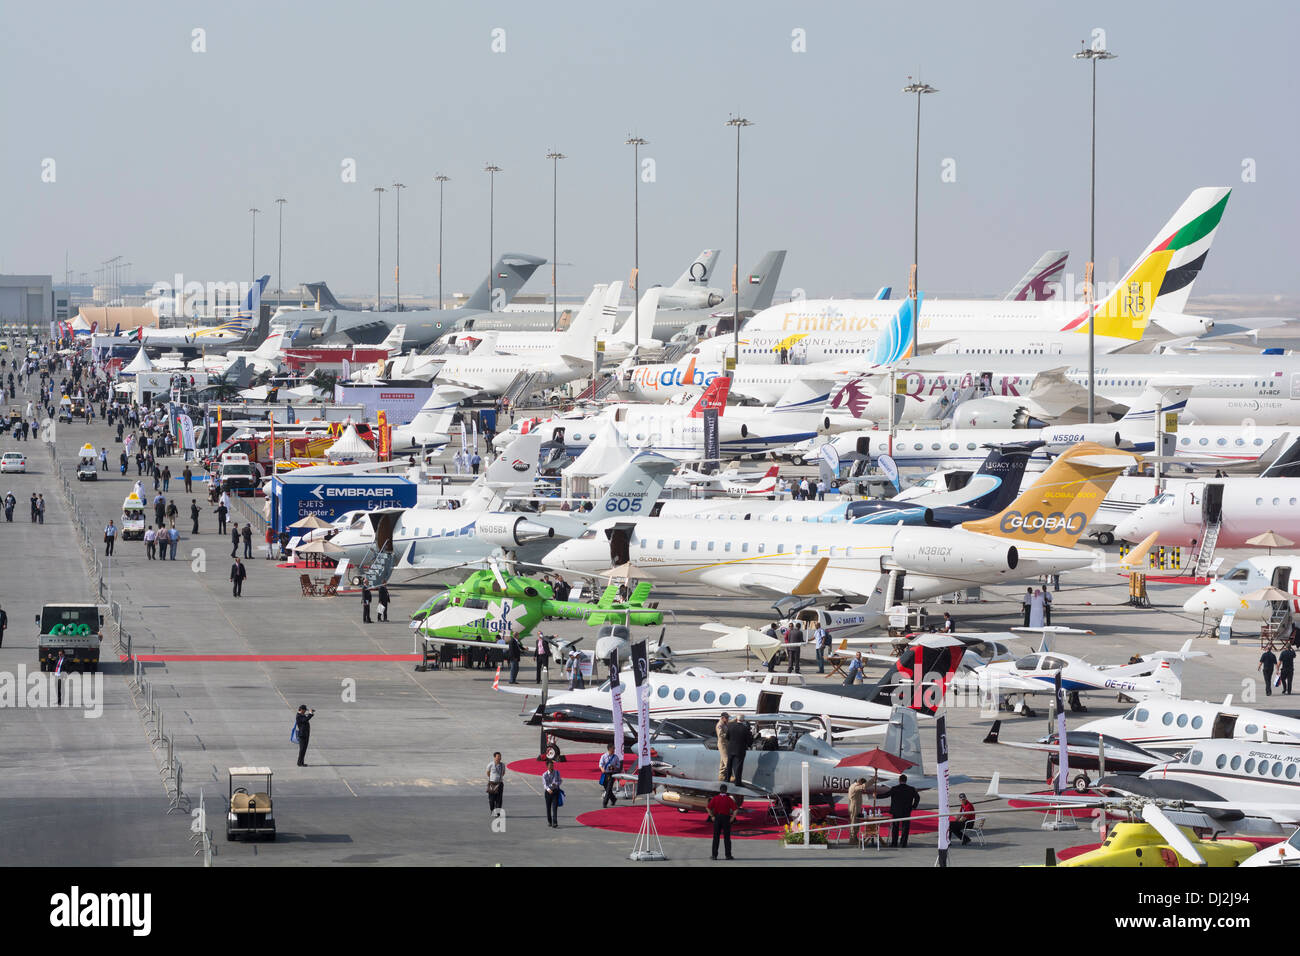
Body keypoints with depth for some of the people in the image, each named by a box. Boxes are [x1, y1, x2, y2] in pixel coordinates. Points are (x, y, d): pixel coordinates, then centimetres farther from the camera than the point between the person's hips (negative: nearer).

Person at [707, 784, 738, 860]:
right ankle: (728, 855, 3)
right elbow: (735, 810, -12)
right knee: (727, 838, 4)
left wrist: (712, 817, 0)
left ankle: (714, 855, 5)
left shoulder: (715, 798, -1)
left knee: (716, 837, 6)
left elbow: (709, 808, -6)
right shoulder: (729, 799, -5)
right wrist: (731, 819, -4)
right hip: (726, 818, -1)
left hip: (717, 817, 1)